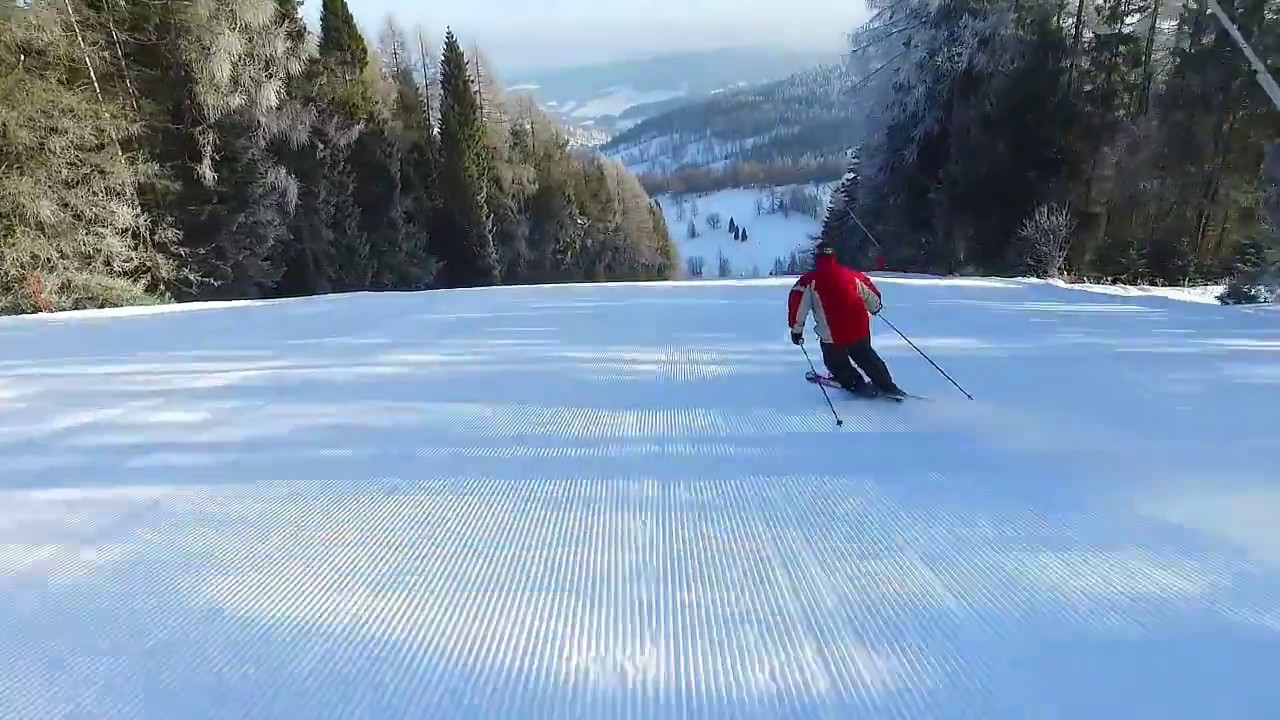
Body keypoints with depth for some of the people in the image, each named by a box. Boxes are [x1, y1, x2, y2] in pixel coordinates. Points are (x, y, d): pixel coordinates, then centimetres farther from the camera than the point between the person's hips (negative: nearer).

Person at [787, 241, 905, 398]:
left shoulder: (810, 280, -3)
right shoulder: (850, 274, 7)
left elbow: (797, 302, -10)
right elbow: (872, 295, 18)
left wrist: (796, 329, -2)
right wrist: (875, 308, 39)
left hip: (833, 335, -4)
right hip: (860, 328, 4)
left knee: (836, 362, 22)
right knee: (866, 356, 27)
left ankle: (858, 385, 19)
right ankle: (888, 387, 30)